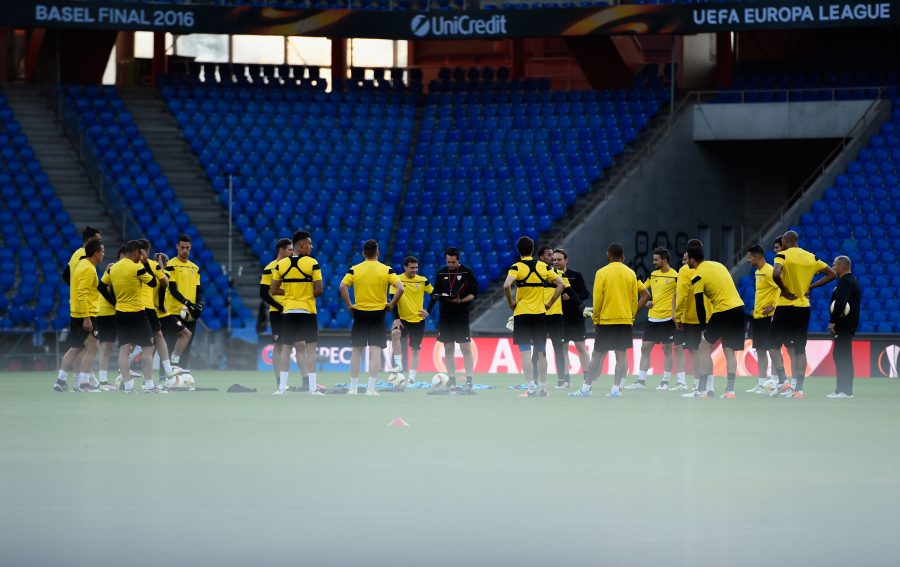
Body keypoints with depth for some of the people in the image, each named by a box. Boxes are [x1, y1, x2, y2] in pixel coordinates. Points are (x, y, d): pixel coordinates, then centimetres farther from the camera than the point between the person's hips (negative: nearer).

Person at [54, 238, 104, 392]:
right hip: (86, 313, -10)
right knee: (91, 347, -8)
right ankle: (83, 383, -12)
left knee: (76, 348, 16)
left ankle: (61, 380, 19)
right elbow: (82, 294, -22)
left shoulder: (82, 265, 14)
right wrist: (86, 318, -24)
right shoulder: (88, 269, -15)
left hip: (76, 314, 10)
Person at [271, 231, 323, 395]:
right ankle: (312, 387, -3)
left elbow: (274, 290, 3)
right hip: (307, 311, -3)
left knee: (286, 347, 10)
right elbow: (318, 290, -13)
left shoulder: (281, 264, 1)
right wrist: (309, 294, 8)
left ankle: (282, 387, 7)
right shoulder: (312, 263, -9)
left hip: (288, 311, 3)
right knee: (311, 347, 3)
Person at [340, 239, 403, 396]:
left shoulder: (354, 270, -1)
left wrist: (349, 305, -4)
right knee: (375, 352, 0)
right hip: (378, 313, -1)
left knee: (356, 351, 10)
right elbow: (400, 288, -11)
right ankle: (370, 388, -8)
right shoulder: (386, 270, -3)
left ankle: (353, 387, 12)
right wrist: (391, 305, -1)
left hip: (359, 313, 1)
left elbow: (343, 286, -13)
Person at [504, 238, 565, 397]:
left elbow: (506, 286, -24)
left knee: (525, 352, -4)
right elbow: (560, 284, 4)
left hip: (522, 313, -3)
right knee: (541, 353, 12)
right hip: (540, 313, 4)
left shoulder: (517, 267, -8)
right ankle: (542, 387, 17)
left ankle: (531, 388, -11)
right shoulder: (543, 267, 4)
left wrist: (511, 303, -9)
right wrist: (549, 303, 6)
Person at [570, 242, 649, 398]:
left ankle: (585, 388, 2)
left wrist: (596, 321, 3)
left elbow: (597, 299, -5)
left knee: (597, 356, 2)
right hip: (625, 320, 2)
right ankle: (616, 389, -3)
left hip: (606, 320, -2)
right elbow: (634, 299, 8)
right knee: (622, 355, 2)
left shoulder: (602, 273, -5)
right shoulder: (630, 274, 4)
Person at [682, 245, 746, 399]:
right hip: (739, 308, 7)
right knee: (729, 351, 10)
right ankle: (730, 390, 4)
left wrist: (704, 326, 6)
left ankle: (703, 389, -3)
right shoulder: (717, 265, 16)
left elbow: (699, 305, -6)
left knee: (704, 348, 2)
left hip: (723, 311, -7)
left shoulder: (697, 277, -7)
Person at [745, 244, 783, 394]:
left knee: (773, 349, -9)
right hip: (757, 317, 10)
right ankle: (761, 384, 14)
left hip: (767, 316, -10)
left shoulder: (768, 271, -14)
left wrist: (773, 306, -22)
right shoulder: (758, 272, 15)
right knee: (760, 351, 10)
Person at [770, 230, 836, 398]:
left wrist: (784, 290, -12)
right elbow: (832, 274, 10)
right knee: (799, 349, 8)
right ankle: (799, 388, 5)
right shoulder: (811, 257, 8)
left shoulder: (783, 255, -8)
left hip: (785, 307, -5)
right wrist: (810, 287, 6)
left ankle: (783, 381, -6)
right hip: (804, 307, 5)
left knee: (774, 345, 7)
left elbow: (776, 274, -27)